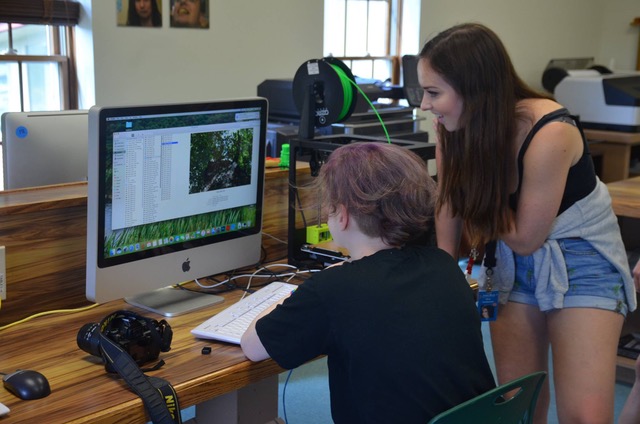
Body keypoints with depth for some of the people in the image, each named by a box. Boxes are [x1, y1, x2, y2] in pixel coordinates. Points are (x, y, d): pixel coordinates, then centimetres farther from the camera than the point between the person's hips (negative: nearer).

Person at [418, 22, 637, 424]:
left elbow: (525, 237, -19)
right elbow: (452, 207, -1)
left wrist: (481, 201, -14)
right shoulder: (455, 128, -13)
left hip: (580, 260, -5)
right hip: (512, 264, 5)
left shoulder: (548, 135, -30)